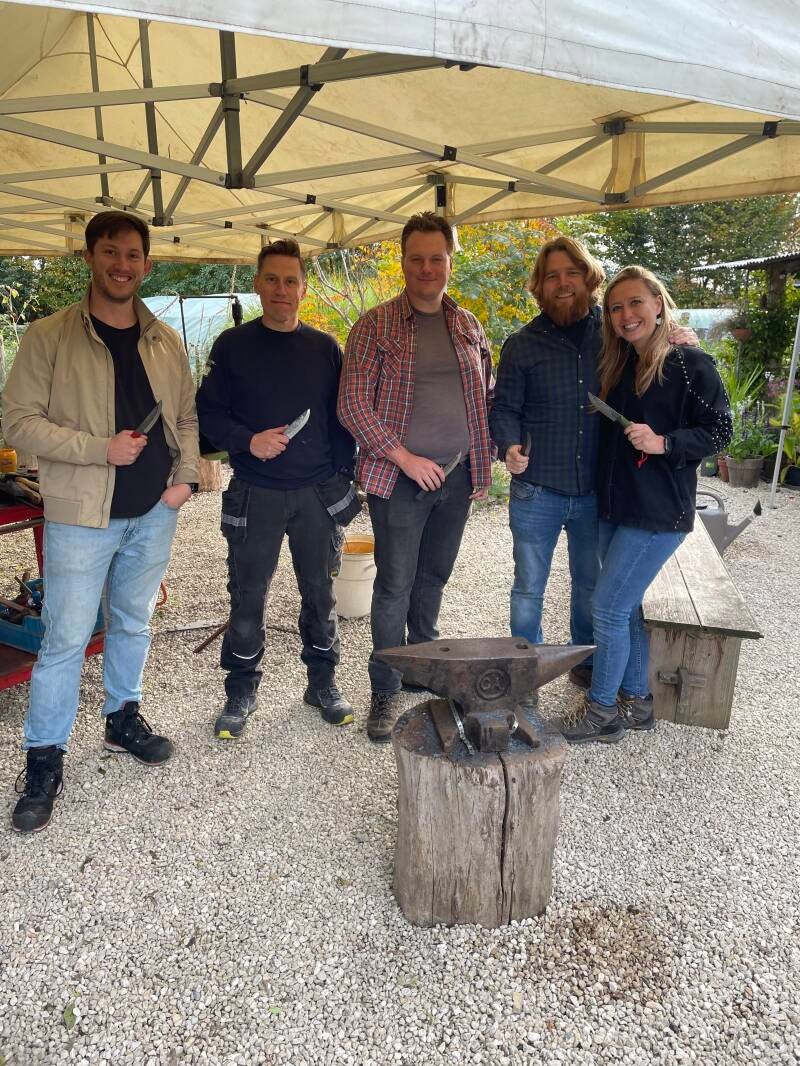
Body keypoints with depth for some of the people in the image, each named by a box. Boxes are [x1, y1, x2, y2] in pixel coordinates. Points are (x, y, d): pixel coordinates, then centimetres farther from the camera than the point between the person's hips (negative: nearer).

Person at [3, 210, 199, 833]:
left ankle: (123, 719, 36)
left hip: (155, 511, 4)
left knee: (133, 622, 17)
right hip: (82, 514, -4)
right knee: (66, 638, 1)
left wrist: (186, 476, -2)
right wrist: (99, 448, -17)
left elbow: (186, 418, 14)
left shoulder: (166, 342, 8)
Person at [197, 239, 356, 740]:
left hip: (319, 492, 2)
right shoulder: (233, 345, 3)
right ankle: (242, 690, 21)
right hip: (255, 494, -1)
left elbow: (342, 418, 10)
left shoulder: (325, 348, 8)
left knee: (320, 591, 9)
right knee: (248, 595, 5)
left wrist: (344, 477, 2)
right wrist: (248, 440, -16)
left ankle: (323, 681, 26)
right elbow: (208, 413, 1)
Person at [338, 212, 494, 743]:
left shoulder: (469, 325, 10)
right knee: (395, 585, -1)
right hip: (400, 478, -4)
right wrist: (405, 458, -14)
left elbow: (489, 394, 18)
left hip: (457, 476, 4)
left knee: (434, 578, 16)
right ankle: (385, 690, 12)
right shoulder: (375, 326, -4)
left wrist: (486, 452, 4)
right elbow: (352, 405, -9)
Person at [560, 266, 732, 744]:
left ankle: (602, 712, 9)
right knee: (625, 605, 13)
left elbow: (720, 430, -9)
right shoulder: (620, 367, 11)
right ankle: (637, 701, 28)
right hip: (616, 507, 8)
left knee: (607, 606, -7)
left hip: (659, 511, -7)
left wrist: (664, 443, -23)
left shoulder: (690, 363, -10)